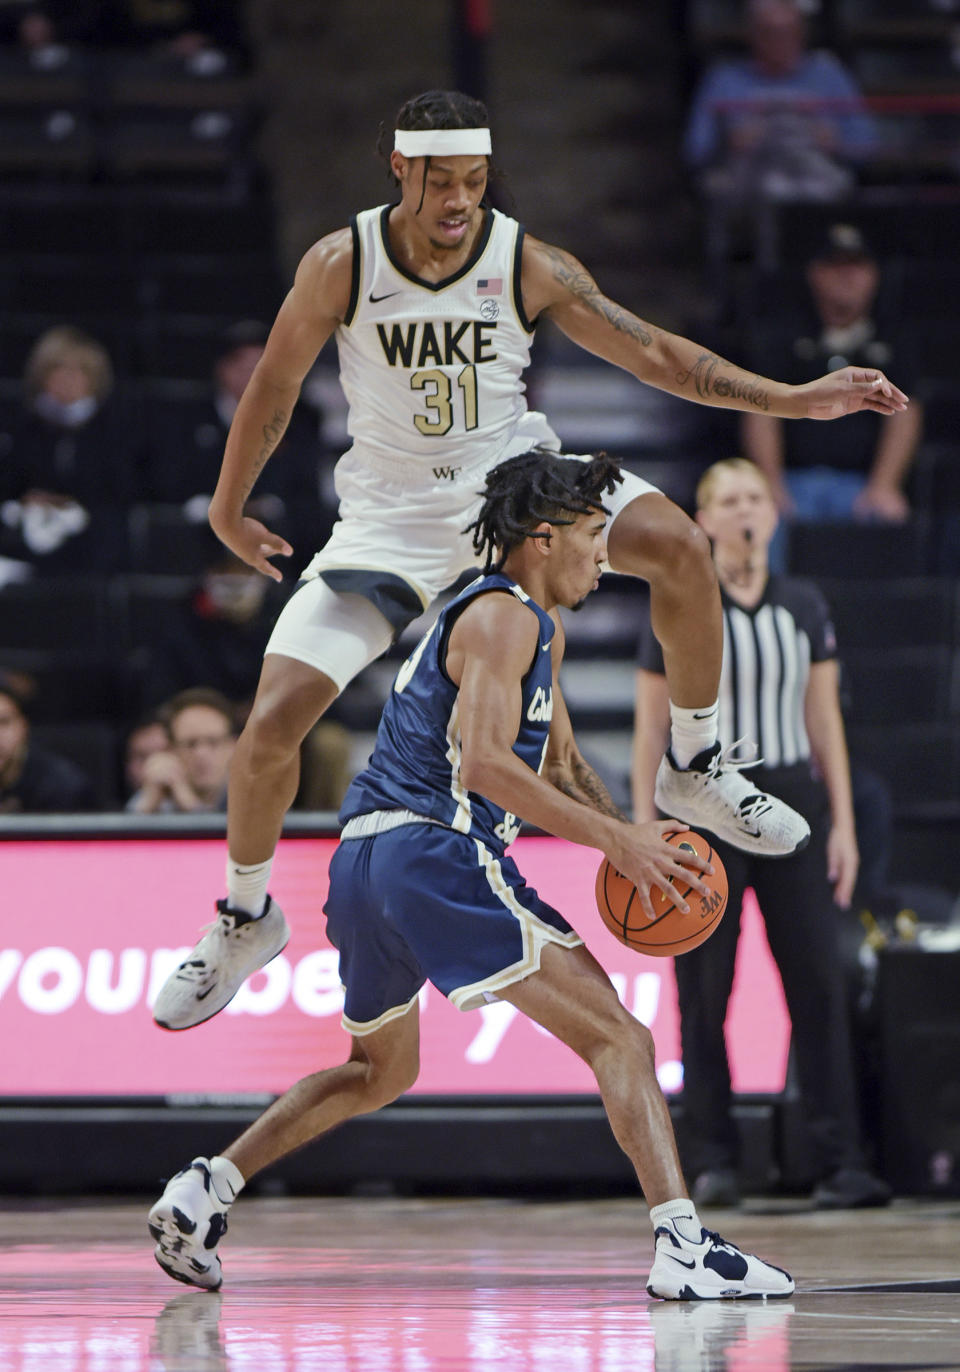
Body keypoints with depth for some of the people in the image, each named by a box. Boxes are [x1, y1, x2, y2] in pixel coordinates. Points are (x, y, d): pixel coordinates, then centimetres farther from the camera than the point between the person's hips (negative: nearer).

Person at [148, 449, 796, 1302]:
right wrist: (613, 839, -19)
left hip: (362, 863, 10)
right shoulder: (501, 617, -6)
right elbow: (484, 758, -19)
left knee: (381, 1072, 30)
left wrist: (630, 839, 12)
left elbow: (560, 769, 30)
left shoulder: (539, 629, 26)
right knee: (617, 1037, -13)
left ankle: (208, 1189, 19)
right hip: (430, 850, -10)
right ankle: (683, 1245, -25)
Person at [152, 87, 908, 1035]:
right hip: (392, 511, -1)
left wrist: (792, 399, -19)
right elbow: (273, 388, -3)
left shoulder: (531, 268, -15)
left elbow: (650, 353, -11)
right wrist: (228, 510, 7)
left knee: (679, 548, -26)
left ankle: (694, 772, -4)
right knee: (272, 722, -13)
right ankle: (245, 918, 13)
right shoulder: (340, 266, -17)